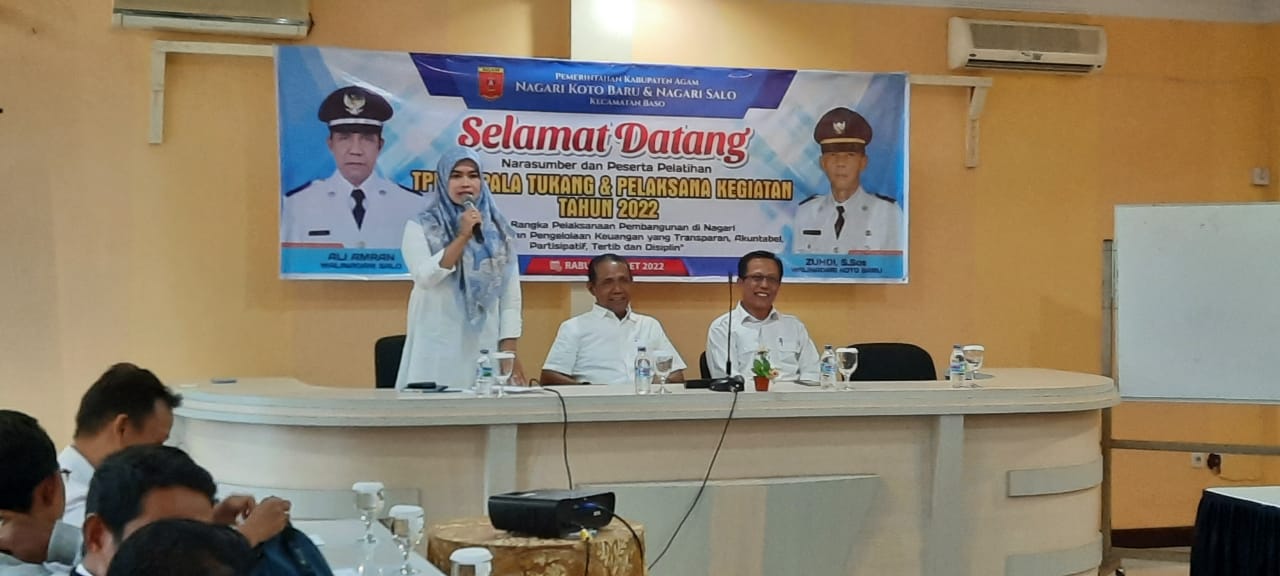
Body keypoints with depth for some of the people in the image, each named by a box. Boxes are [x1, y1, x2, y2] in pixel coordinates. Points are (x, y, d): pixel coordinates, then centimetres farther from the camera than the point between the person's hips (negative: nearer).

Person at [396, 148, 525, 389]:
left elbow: (511, 295, 7)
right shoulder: (421, 227, 3)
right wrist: (462, 237, -15)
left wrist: (509, 348, -1)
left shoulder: (498, 230, 10)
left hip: (486, 345, 2)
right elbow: (424, 277, -13)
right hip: (439, 347, -2)